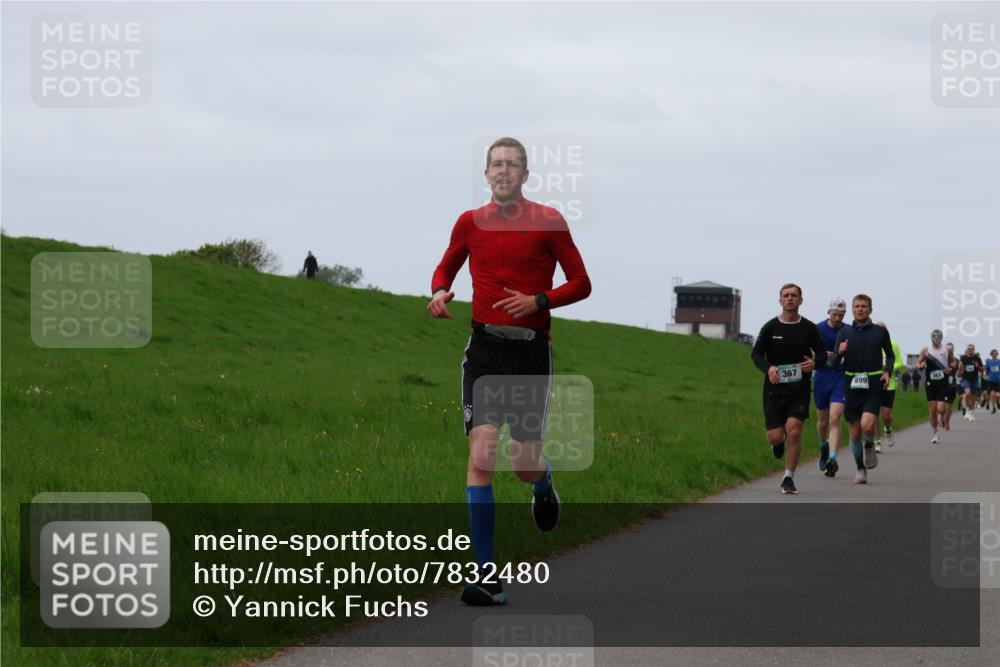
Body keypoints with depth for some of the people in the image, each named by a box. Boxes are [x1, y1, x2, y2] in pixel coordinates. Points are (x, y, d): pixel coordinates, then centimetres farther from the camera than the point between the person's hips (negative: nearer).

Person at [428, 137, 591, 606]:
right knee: (481, 455, -14)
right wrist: (440, 291, -1)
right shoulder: (470, 223, 6)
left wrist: (539, 301, -15)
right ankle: (486, 577, -13)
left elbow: (581, 284, 1)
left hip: (532, 350, -1)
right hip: (485, 347, 1)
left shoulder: (548, 222, -1)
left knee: (524, 466, 1)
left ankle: (544, 481, 43)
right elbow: (446, 267, 22)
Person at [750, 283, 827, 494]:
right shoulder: (770, 327, 0)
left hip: (799, 388, 0)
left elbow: (822, 354, 9)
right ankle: (778, 442, 36)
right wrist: (768, 368, -18)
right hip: (774, 388, 0)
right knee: (775, 436, -4)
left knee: (794, 431, -14)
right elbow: (756, 354, 3)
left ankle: (788, 478, 0)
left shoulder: (809, 328, 2)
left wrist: (815, 363, -15)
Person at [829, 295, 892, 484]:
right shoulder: (844, 333, 5)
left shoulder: (880, 332, 3)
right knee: (855, 432, 5)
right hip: (852, 386, 2)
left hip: (874, 386, -2)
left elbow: (890, 355, 18)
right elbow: (835, 365, 3)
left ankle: (870, 446, 12)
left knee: (867, 425, -21)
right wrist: (839, 353, -18)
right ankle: (860, 469, 22)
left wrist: (887, 372, 0)